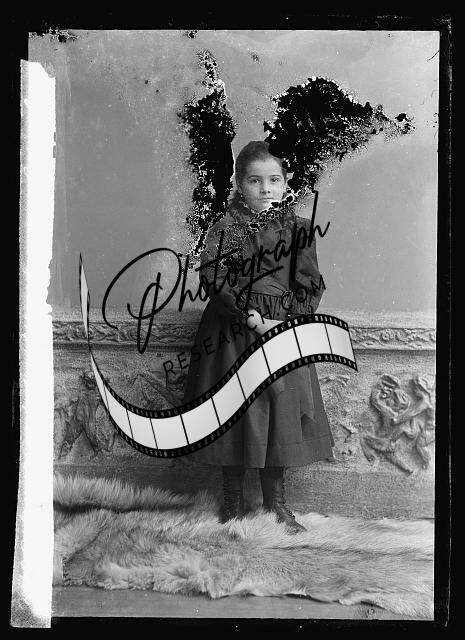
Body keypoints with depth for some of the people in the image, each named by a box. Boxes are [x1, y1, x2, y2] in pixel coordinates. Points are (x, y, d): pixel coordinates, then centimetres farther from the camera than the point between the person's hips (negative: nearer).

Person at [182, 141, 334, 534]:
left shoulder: (299, 228, 4)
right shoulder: (227, 227, -3)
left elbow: (310, 283, 2)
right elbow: (215, 278, -15)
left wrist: (290, 323, -12)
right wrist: (252, 318, -20)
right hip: (234, 335, -2)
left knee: (282, 413, 8)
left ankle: (276, 501, 27)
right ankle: (234, 503, 24)